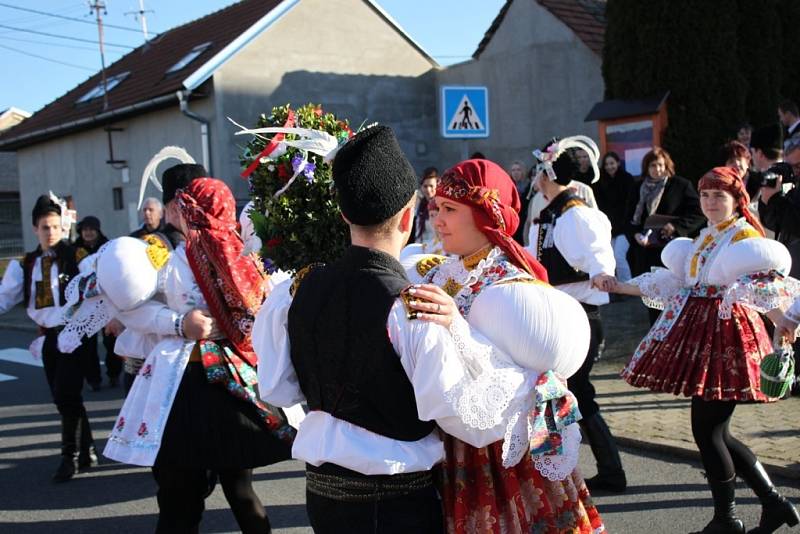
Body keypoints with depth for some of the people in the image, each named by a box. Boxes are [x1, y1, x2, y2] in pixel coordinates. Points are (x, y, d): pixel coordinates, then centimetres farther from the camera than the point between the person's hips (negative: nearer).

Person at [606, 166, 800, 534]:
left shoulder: (746, 237, -8)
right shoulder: (704, 239, 17)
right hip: (699, 336, 8)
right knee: (715, 432, 10)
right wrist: (618, 287, 17)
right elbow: (673, 283, 19)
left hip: (727, 338, -8)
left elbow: (764, 288, -23)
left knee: (706, 431, -4)